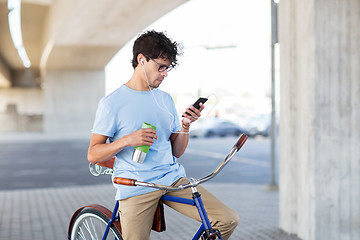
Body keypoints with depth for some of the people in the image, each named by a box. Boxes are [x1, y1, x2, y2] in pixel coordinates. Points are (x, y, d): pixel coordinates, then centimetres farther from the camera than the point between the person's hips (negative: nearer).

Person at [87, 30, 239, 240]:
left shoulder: (166, 100, 15)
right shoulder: (112, 103, -1)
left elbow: (176, 152, 15)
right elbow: (93, 155, -3)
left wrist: (185, 126, -3)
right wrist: (127, 140, -17)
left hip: (174, 180, 4)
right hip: (136, 189, -4)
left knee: (228, 220, -11)